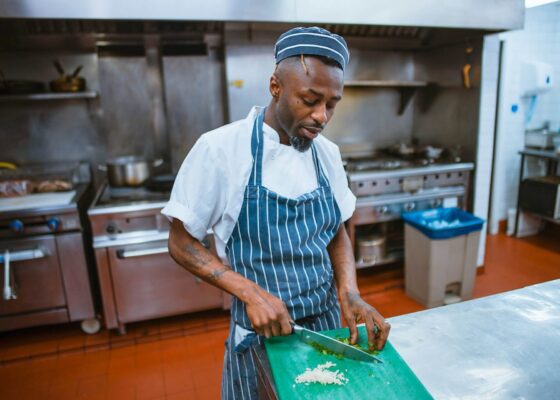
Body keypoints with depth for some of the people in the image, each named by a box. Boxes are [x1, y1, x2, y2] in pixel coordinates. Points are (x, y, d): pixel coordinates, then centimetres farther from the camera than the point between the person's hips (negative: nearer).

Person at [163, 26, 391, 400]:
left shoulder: (327, 152, -3)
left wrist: (349, 292, -10)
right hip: (261, 334, -4)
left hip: (327, 324, 5)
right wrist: (251, 291, -23)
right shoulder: (219, 149, -18)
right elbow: (182, 244, -11)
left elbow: (337, 232, 6)